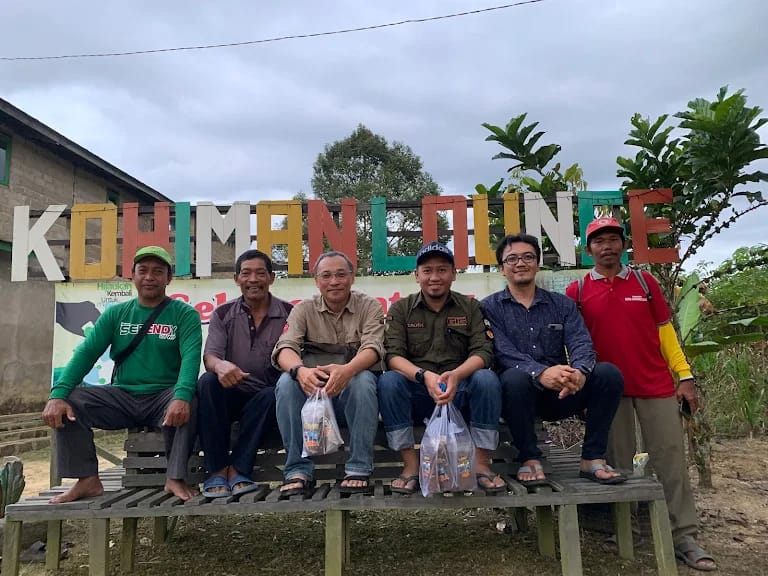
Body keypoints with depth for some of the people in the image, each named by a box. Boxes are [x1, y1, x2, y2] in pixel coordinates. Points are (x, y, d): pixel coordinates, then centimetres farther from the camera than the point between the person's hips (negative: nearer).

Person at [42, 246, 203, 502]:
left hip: (164, 397, -4)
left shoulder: (185, 314, -1)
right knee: (68, 401, -16)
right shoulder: (116, 313, 10)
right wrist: (58, 394, -18)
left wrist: (182, 396, -37)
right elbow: (87, 352, -1)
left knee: (187, 404, -35)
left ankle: (175, 478, -21)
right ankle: (87, 480, -9)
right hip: (122, 397, 4)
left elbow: (191, 356, -17)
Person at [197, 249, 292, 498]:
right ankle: (217, 470, -24)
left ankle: (237, 470, -24)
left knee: (275, 394, -34)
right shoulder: (223, 314, 6)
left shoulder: (288, 313, 2)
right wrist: (220, 365, -32)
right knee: (208, 382, -29)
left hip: (267, 396, -1)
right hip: (231, 395, 2)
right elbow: (210, 356, -7)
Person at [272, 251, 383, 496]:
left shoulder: (369, 306, 1)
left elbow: (373, 348, -16)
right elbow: (284, 348, -12)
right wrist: (300, 370, -37)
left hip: (352, 395, -1)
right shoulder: (304, 309, 5)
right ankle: (298, 470, -20)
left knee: (363, 380, -33)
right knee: (287, 381, -28)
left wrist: (347, 370, -40)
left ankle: (359, 469, -22)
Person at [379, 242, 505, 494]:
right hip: (417, 393, 0)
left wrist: (456, 375, -28)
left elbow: (483, 351, -6)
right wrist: (425, 376, -29)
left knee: (487, 379, -28)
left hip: (460, 391, 0)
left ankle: (481, 464, -17)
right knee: (388, 381, -28)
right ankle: (411, 466, -19)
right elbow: (393, 356, -8)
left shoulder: (470, 307, 7)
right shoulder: (400, 309, 5)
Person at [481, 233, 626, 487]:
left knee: (608, 372, -19)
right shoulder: (490, 307, 4)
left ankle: (593, 458, -8)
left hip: (561, 394, 3)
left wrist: (579, 371, -28)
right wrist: (541, 372, -33)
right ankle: (530, 459, -16)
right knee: (515, 377, -35)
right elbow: (502, 352, -13)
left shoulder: (562, 304, 14)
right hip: (520, 394, -3)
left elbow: (581, 343, -3)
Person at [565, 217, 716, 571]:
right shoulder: (577, 292, 2)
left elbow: (665, 332, 8)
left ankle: (684, 537, 11)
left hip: (657, 385, 1)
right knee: (617, 462, 7)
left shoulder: (645, 282, 6)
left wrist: (685, 375, 1)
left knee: (670, 457, 2)